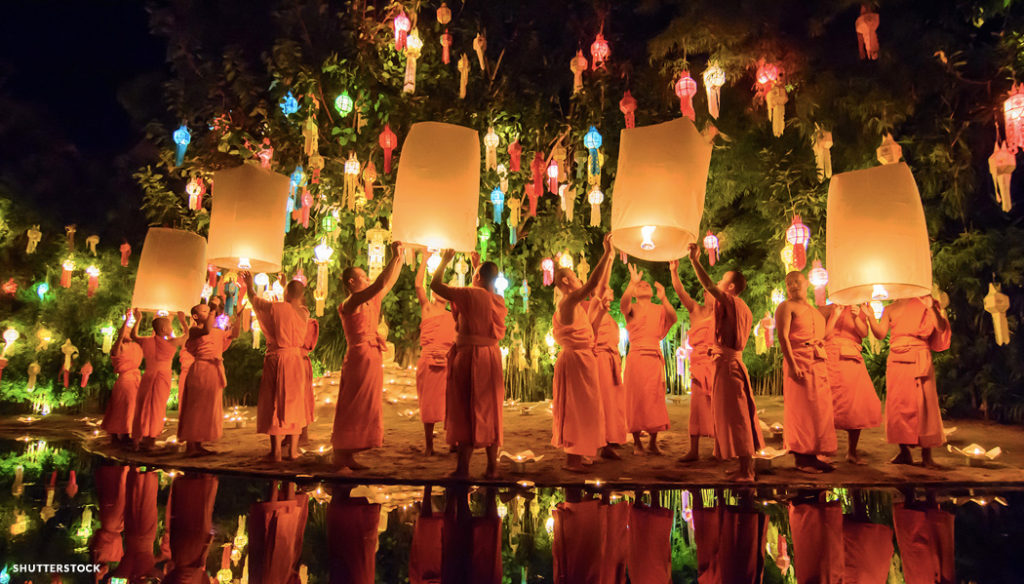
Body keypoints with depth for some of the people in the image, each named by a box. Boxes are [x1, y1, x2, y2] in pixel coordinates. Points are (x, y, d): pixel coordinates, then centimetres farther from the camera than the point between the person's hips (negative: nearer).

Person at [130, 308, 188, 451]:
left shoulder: (146, 341, 3)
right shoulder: (172, 343, -7)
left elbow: (133, 335, 24)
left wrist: (138, 320, 34)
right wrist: (182, 321, 23)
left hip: (147, 377, 4)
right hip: (163, 377, -4)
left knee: (143, 407, 12)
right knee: (156, 408, 0)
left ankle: (136, 439, 18)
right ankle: (149, 441, -4)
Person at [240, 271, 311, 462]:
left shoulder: (276, 308, -7)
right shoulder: (304, 313, 1)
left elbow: (253, 299, 11)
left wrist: (249, 284, 29)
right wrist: (288, 286, 38)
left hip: (276, 358, -3)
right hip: (296, 360, 3)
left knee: (274, 403, 3)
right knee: (294, 404, 8)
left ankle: (276, 451, 4)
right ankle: (292, 450, 10)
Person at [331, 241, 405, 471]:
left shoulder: (371, 302, 14)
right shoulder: (350, 303, -12)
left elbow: (389, 283, 23)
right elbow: (380, 284, -23)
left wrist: (400, 258, 17)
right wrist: (394, 256, -18)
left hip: (372, 359, 9)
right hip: (360, 358, -9)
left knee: (364, 409, 11)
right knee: (352, 409, -6)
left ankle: (349, 458, 17)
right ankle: (339, 459, 1)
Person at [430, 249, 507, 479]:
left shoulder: (470, 294, -13)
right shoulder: (499, 301, 6)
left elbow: (435, 284, -8)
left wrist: (445, 260, 6)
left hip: (469, 356, -6)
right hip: (492, 357, 6)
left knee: (466, 411, 1)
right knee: (490, 412, 11)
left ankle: (463, 468, 5)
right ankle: (492, 467, 16)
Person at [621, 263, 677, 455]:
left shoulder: (659, 309, 14)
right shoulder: (632, 309, 8)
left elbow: (673, 318, -6)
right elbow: (623, 303, -16)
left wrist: (663, 299, -22)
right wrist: (632, 282, -30)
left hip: (655, 358, 3)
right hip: (637, 356, -3)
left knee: (656, 399, 2)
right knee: (637, 398, -3)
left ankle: (653, 442, 11)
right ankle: (637, 443, 4)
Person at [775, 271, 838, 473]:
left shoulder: (815, 310, 22)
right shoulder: (786, 307, -1)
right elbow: (783, 337, -13)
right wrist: (792, 364, -20)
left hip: (819, 363, 8)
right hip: (799, 361, -8)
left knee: (820, 409, 7)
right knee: (801, 409, -6)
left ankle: (813, 456, 14)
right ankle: (801, 458, -1)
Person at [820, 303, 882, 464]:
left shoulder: (860, 310, 17)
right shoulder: (828, 309, 8)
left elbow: (864, 333, 1)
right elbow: (823, 335, -2)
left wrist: (856, 318, -15)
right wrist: (835, 316, -10)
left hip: (853, 360, 4)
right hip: (833, 357, -3)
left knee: (858, 406, -3)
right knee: (832, 404, -9)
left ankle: (852, 451, 11)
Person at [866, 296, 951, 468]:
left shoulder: (925, 304, 6)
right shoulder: (891, 309, 15)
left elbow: (941, 328, -5)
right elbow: (880, 333, 8)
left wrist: (932, 308, -19)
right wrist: (870, 316, -5)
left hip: (919, 361, -3)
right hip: (896, 361, 3)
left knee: (923, 404, -5)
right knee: (897, 405, 1)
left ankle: (926, 455, 2)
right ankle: (904, 452, 10)